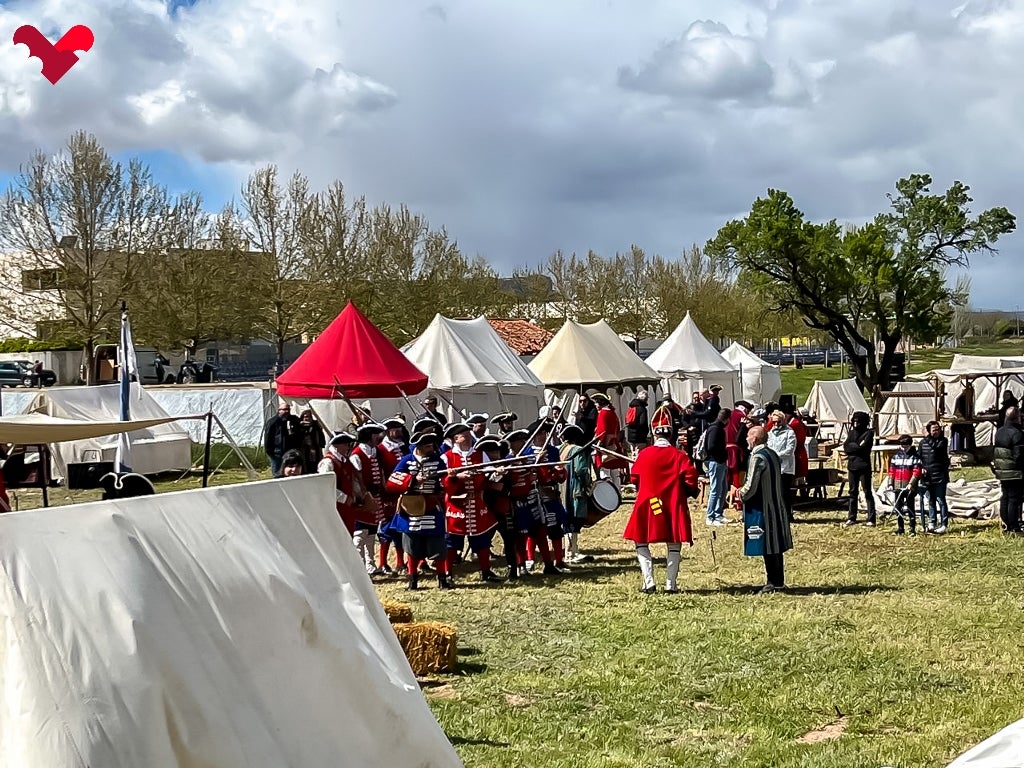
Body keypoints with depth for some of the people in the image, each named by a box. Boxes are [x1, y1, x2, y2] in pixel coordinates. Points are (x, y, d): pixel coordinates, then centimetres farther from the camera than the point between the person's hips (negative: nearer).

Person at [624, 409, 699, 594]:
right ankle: (670, 584, 9)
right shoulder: (679, 455, -5)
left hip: (647, 504, 0)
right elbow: (691, 478, -10)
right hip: (674, 506, 0)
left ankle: (648, 582, 1)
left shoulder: (644, 454, -3)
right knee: (674, 545, 12)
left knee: (641, 543, 11)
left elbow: (634, 478, 7)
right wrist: (689, 492, 10)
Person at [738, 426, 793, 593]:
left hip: (761, 509, -9)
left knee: (767, 548, -3)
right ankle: (779, 582, 17)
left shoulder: (758, 457, -17)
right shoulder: (773, 455, 11)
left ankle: (773, 583, 0)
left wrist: (742, 493, 1)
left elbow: (751, 486, -20)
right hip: (776, 507, 9)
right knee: (776, 546, 12)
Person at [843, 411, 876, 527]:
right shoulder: (851, 433, 13)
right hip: (852, 465, 6)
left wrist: (852, 447, -5)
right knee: (853, 492, 11)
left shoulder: (868, 433, -5)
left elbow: (863, 448, -17)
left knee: (867, 492, -3)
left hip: (864, 466, -6)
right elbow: (845, 447, 1)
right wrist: (857, 446, -10)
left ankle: (871, 519, -2)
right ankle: (851, 518, 18)